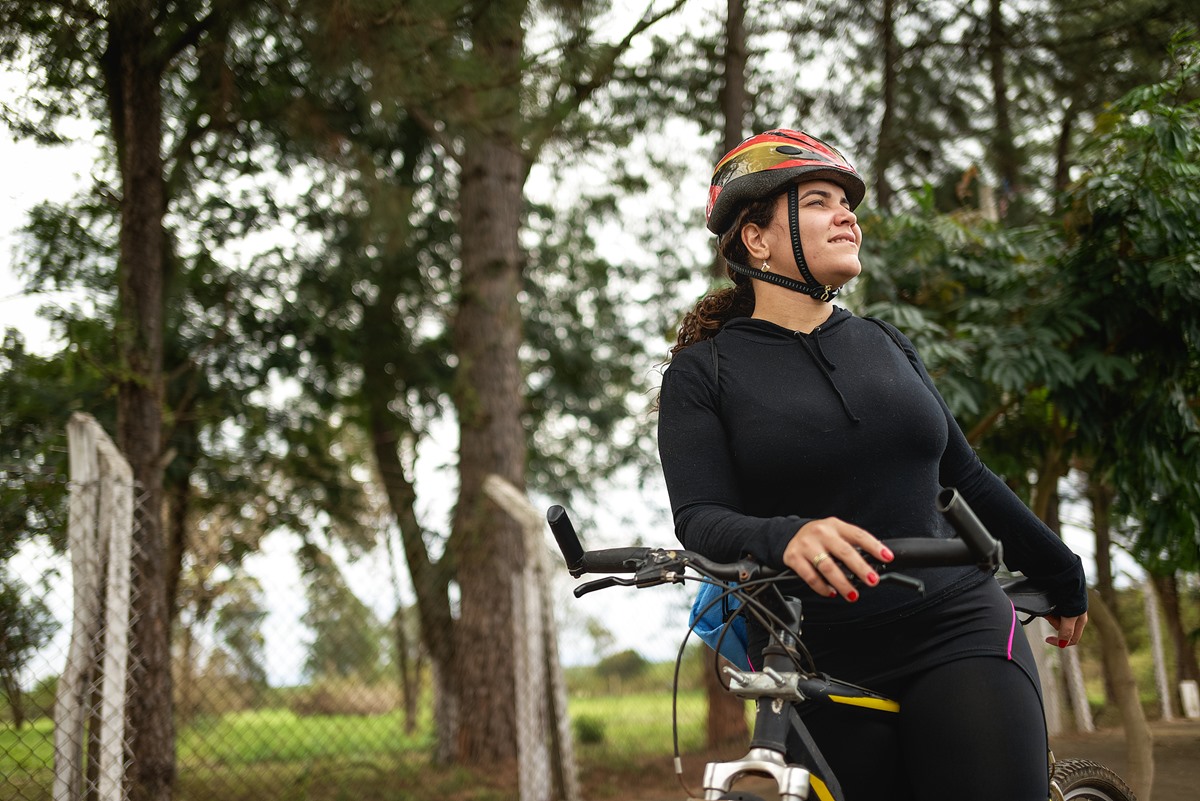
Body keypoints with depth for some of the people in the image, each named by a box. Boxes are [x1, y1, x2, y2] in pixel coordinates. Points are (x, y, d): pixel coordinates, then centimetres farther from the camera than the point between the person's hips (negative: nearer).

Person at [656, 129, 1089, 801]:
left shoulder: (887, 346, 12)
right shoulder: (702, 373, 1)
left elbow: (965, 476, 20)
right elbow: (700, 519, -11)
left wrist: (1066, 580, 27)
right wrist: (786, 538, -33)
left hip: (958, 638, 3)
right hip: (820, 675, -2)